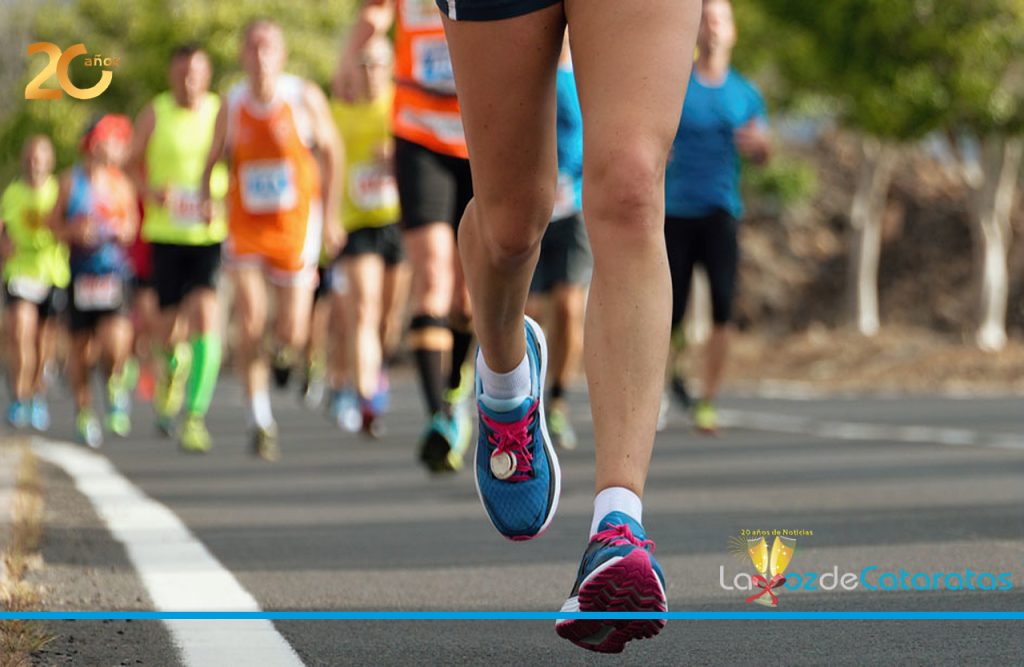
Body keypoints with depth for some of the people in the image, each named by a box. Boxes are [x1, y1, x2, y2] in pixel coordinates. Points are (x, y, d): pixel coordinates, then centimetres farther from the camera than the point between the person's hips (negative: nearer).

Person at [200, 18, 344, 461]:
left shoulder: (305, 97, -6)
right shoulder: (232, 105, -1)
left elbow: (331, 151, 3)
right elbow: (214, 156, 12)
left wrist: (330, 216, 0)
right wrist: (205, 196, -7)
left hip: (296, 226, -1)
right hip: (246, 229, 1)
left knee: (293, 334, -2)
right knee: (250, 326, -13)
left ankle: (284, 346, 38)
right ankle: (260, 421, -1)